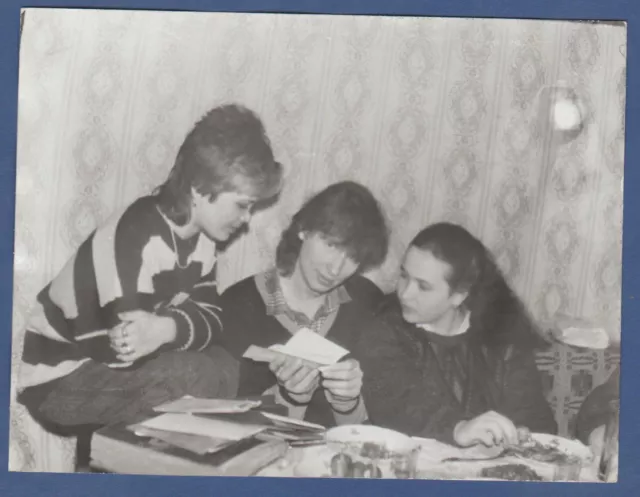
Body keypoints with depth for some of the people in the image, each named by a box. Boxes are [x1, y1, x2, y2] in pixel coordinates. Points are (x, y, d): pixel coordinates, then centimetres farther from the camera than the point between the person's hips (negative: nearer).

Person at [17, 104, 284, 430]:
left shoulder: (199, 236, -2)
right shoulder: (137, 240, -29)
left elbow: (211, 319, -10)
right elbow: (124, 352, -31)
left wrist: (168, 328, -29)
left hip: (109, 366, 8)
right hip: (58, 379, -8)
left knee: (225, 365, -7)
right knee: (200, 377, -23)